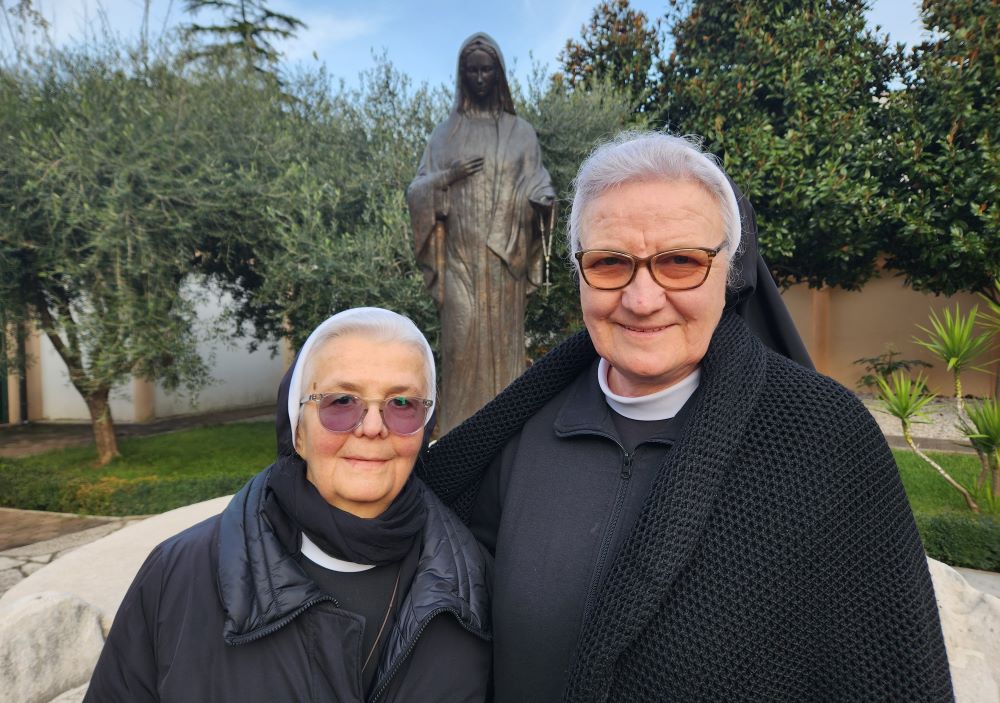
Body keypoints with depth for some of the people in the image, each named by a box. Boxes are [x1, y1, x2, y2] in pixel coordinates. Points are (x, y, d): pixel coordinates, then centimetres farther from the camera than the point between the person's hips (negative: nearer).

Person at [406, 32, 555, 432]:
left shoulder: (521, 133, 11)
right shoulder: (446, 133, 12)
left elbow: (537, 186, 5)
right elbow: (417, 192, 8)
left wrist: (544, 198, -18)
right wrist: (448, 176, -11)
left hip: (505, 258, 0)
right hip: (461, 256, 0)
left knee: (503, 341, 1)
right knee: (463, 339, -7)